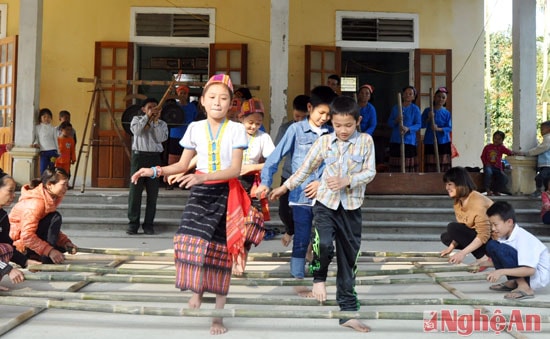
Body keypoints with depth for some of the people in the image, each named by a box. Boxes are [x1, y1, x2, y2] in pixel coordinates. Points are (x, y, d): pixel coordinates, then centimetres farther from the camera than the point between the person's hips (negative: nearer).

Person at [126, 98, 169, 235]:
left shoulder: (162, 124, 13)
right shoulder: (137, 119, 11)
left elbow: (161, 138, -5)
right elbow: (136, 131, -10)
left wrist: (156, 121, -5)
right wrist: (147, 117, -8)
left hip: (154, 157, 2)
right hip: (139, 156, -1)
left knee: (152, 192, 0)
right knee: (135, 190, -5)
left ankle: (148, 223, 6)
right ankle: (133, 223, 0)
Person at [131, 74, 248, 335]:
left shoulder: (236, 129, -5)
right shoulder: (195, 128, 4)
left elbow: (235, 169, -14)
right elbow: (183, 165, 10)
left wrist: (203, 176, -28)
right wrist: (156, 171, -6)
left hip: (225, 192, -2)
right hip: (200, 191, 2)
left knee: (221, 252, 2)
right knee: (191, 241, -19)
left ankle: (218, 317, 10)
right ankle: (197, 290, 6)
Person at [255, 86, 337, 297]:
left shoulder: (331, 134, 6)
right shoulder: (296, 129, -2)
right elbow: (276, 156, -4)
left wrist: (322, 182, -7)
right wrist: (266, 182, -12)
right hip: (301, 195, -3)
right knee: (302, 239, 2)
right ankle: (298, 281, 15)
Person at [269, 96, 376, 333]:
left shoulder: (366, 141, 0)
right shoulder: (324, 141, 1)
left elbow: (370, 172, -3)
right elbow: (306, 168, 10)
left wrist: (348, 180, -19)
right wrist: (286, 186, 14)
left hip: (351, 207, 1)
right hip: (326, 202, -1)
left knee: (349, 258, 7)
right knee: (324, 243, -27)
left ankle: (348, 310, 16)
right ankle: (319, 278, 6)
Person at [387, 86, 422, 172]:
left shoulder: (415, 109, 2)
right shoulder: (395, 108, 11)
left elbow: (418, 124, -4)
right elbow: (389, 123, 10)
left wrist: (408, 129, -21)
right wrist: (396, 120, -11)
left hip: (409, 140, -3)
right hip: (395, 140, 3)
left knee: (408, 166, -6)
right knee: (395, 166, 1)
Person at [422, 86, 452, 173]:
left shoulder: (446, 113, 3)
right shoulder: (427, 110, 3)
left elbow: (449, 128, -4)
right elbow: (422, 125, 2)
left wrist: (438, 129, -20)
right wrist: (429, 118, -15)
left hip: (443, 143, 0)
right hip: (429, 143, 0)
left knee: (444, 166, -1)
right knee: (430, 167, -2)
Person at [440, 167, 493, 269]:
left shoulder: (477, 202, -24)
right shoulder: (458, 201, 3)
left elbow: (484, 235, -27)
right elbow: (461, 231, 6)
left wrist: (463, 253, -30)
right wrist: (451, 246, -10)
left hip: (491, 238, -9)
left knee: (452, 227, -21)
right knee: (445, 237, 9)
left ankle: (484, 258, -14)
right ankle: (483, 255, 3)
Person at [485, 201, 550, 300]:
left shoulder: (522, 238, -26)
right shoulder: (505, 236, -1)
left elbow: (530, 270, -33)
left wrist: (502, 272, -35)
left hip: (538, 275, -9)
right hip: (522, 271, 9)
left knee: (498, 248, -25)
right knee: (491, 245, 1)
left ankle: (524, 288, -18)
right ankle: (513, 282, 9)